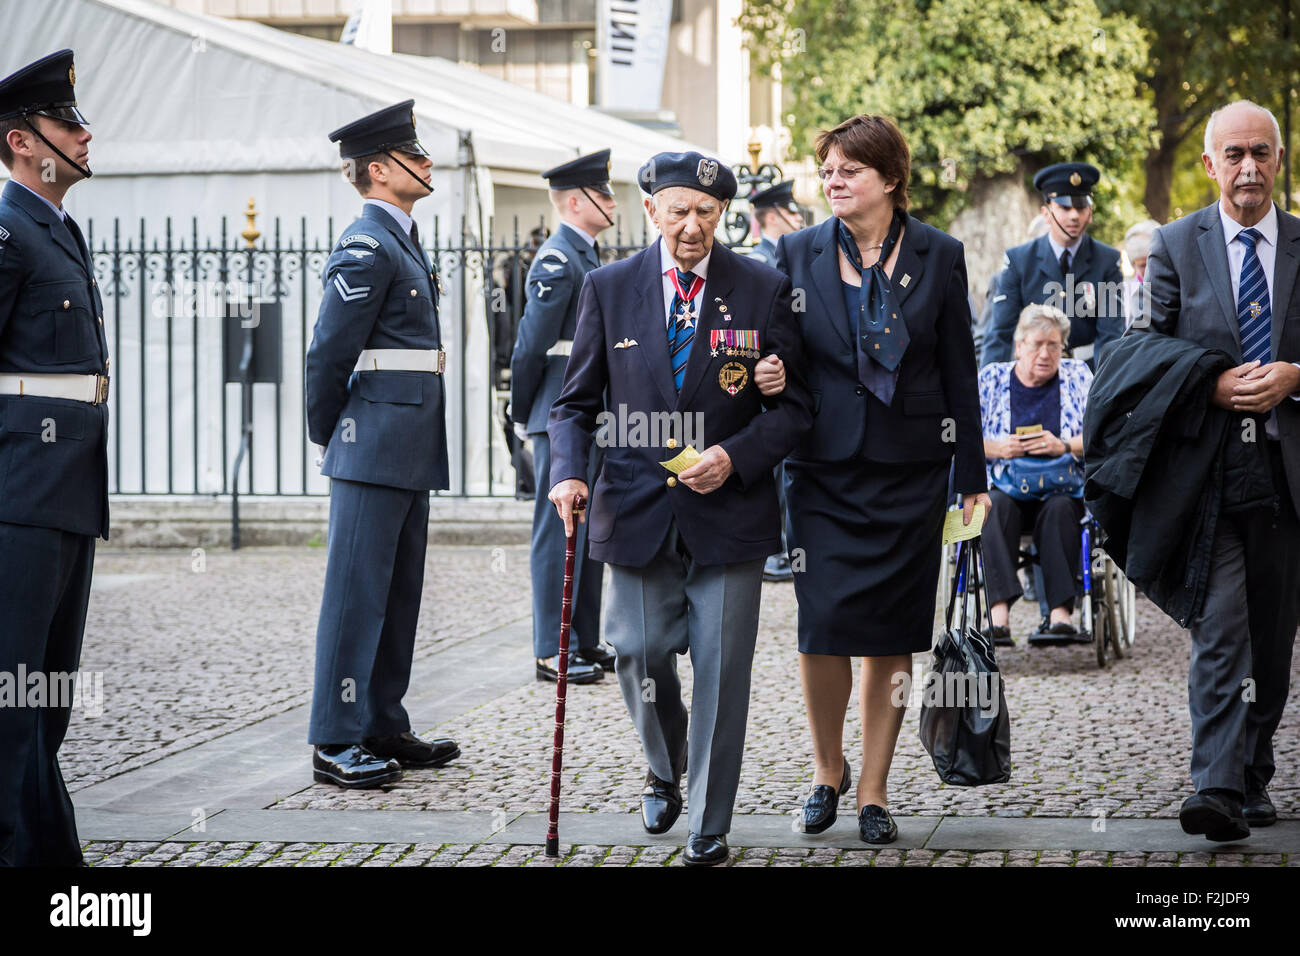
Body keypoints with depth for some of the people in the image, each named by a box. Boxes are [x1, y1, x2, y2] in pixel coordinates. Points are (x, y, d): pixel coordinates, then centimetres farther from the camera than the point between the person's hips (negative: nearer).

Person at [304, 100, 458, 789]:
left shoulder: (401, 242, 18)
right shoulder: (368, 248, -13)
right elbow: (329, 353, -13)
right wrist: (329, 440, -3)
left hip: (409, 454, 10)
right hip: (374, 450, -10)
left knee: (398, 595, 14)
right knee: (357, 595, -6)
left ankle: (384, 729, 22)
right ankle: (335, 743, -2)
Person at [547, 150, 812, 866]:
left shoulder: (763, 290, 1)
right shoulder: (608, 288, 4)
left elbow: (795, 405, 3)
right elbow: (576, 401, 7)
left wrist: (736, 456, -14)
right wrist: (568, 472, -12)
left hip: (729, 510, -1)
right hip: (637, 511, 1)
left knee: (721, 670, -1)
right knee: (639, 657, 5)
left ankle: (710, 827, 11)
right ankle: (665, 773, 36)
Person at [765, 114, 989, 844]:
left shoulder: (938, 256, 1)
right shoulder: (799, 253, 3)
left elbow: (959, 370, 4)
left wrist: (971, 475, 4)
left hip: (909, 469, 0)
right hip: (824, 467, 0)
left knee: (891, 632, 3)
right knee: (823, 625, -7)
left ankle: (874, 791, 13)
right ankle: (829, 769, 17)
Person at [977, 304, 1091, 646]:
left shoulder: (1077, 375, 12)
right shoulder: (991, 377, 11)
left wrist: (1064, 446, -14)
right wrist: (997, 448, -13)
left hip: (1062, 490, 0)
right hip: (1004, 486, 0)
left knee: (1059, 508, -34)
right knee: (996, 506, -33)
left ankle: (1060, 610, -41)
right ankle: (999, 610, -46)